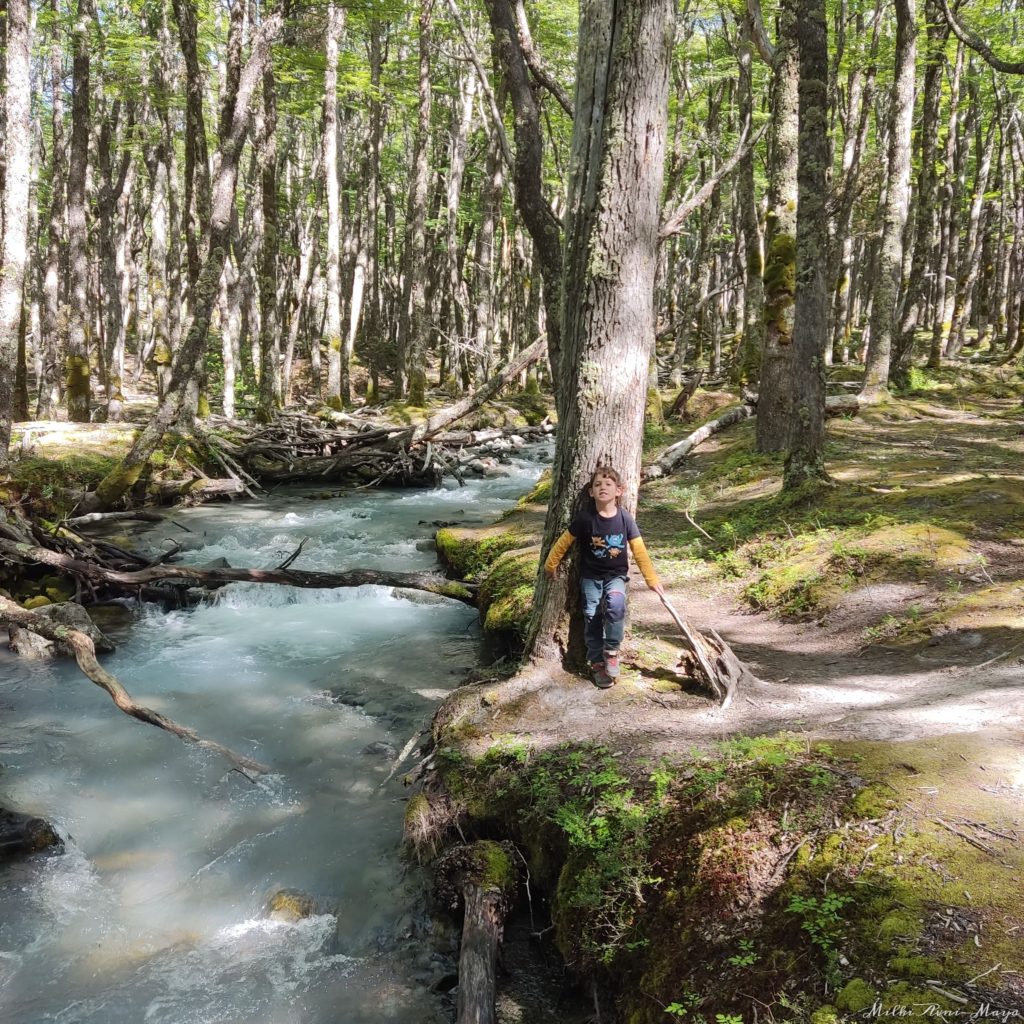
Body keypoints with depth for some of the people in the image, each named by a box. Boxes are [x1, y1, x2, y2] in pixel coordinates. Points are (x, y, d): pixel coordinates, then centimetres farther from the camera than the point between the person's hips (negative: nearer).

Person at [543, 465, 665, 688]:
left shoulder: (625, 518, -9)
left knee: (615, 605, -27)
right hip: (591, 576, 0)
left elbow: (640, 551, -3)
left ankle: (611, 651, -8)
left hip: (616, 575, 0)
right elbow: (564, 541, 0)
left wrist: (652, 579, -2)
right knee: (592, 617, -4)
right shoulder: (585, 518, -13)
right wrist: (550, 565, 7)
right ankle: (597, 663, 12)